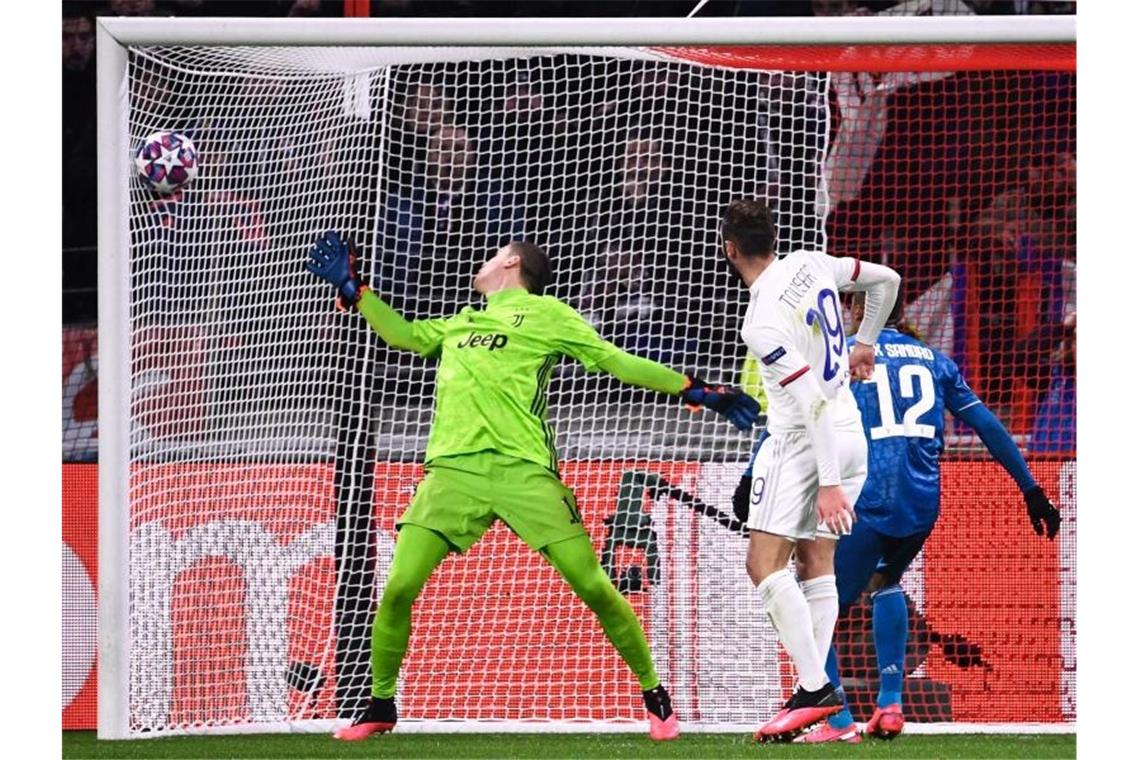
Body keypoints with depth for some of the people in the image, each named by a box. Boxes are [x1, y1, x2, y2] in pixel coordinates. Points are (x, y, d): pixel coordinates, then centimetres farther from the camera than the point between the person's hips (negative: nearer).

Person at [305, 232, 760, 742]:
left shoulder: (545, 314, 12)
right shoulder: (460, 324, 28)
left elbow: (616, 362, 9)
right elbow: (404, 335, 38)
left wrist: (694, 391, 3)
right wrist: (350, 287, 37)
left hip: (522, 470, -4)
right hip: (453, 468, 4)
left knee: (592, 585, -10)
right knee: (398, 588, -8)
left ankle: (656, 697, 3)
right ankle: (380, 706, 8)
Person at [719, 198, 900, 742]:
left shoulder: (761, 323, -21)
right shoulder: (811, 264, 2)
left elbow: (814, 401, -24)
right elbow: (886, 280, 19)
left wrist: (829, 483, -23)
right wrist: (864, 343, 33)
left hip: (800, 441, -9)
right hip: (850, 437, 9)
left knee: (765, 564, -11)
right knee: (817, 563, 11)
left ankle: (815, 687, -20)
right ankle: (813, 689, 7)